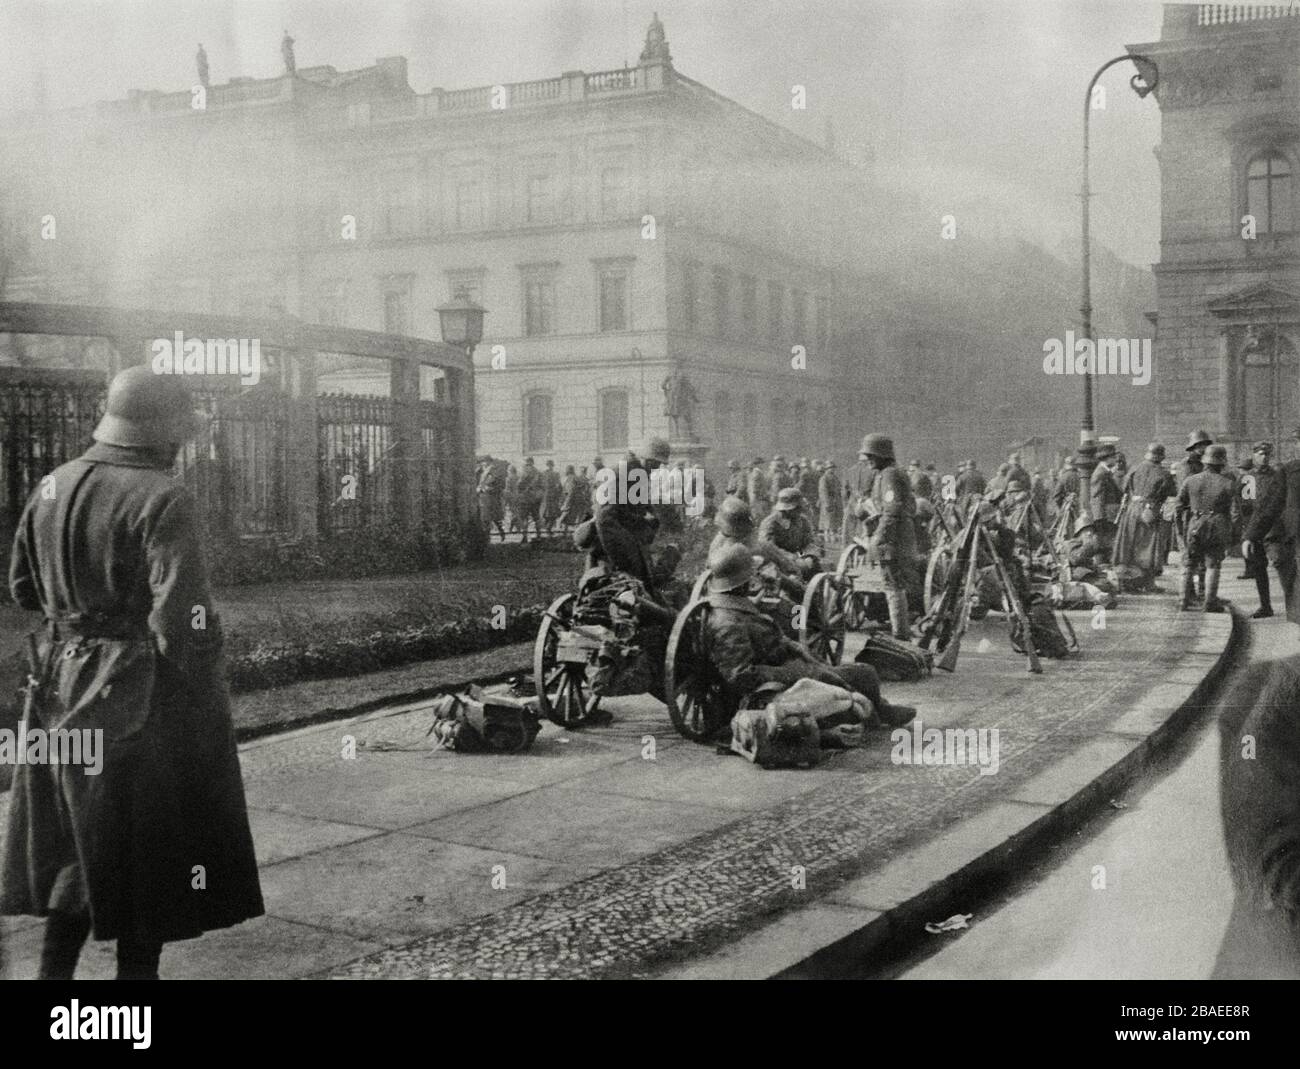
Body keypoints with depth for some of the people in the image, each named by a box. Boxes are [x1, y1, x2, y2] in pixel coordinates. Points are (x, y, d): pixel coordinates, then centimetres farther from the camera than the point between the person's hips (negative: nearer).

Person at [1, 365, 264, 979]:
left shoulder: (54, 486, 3)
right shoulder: (162, 501, -19)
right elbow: (182, 622, -24)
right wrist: (211, 706, -12)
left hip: (61, 689, 7)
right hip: (144, 699, -7)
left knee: (75, 846, 21)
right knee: (150, 849, 10)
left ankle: (55, 968, 28)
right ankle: (137, 967, 19)